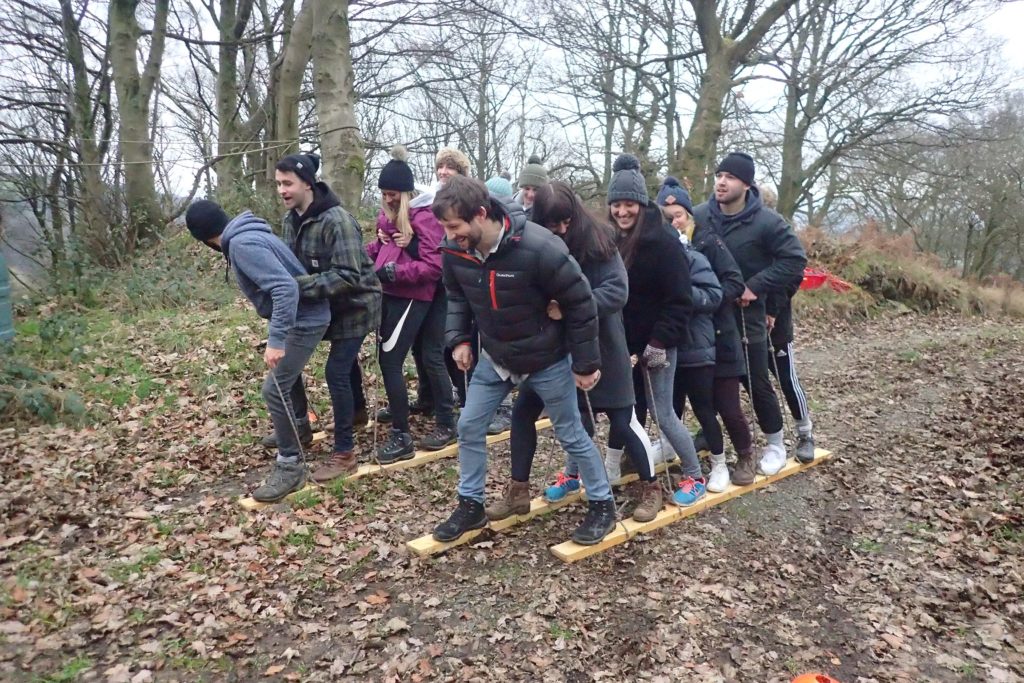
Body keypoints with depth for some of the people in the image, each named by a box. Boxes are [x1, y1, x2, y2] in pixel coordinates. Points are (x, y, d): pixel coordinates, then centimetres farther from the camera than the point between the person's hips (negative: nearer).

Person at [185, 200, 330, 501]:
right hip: (297, 316, 11)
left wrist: (276, 339, -34)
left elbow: (285, 287, -32)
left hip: (304, 320, -11)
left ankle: (290, 465, 1)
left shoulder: (243, 244, -22)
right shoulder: (244, 237, 8)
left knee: (274, 389, -9)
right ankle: (291, 432, 45)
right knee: (284, 377, 25)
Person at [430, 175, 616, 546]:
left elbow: (580, 303, -20)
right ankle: (470, 505, 27)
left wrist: (586, 363, -14)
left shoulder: (539, 247, -31)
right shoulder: (453, 251, -14)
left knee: (571, 434, 8)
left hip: (548, 361, -5)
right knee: (469, 426, 7)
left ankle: (602, 505, 30)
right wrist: (459, 338, -4)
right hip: (494, 358, 5)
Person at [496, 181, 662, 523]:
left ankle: (651, 489, 27)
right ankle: (518, 492, 22)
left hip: (600, 346, -4)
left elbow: (617, 291, -21)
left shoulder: (598, 240, -15)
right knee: (523, 411, 5)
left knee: (621, 420, 4)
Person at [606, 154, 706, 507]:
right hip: (622, 341, 6)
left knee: (662, 414, 1)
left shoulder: (663, 240, -16)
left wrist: (661, 341, -22)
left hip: (655, 343, -6)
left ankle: (694, 477, 20)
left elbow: (679, 300, -18)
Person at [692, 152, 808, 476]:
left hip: (746, 317, -3)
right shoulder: (699, 216, -4)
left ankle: (775, 444, 27)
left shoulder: (766, 222, -13)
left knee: (757, 384, 7)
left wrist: (756, 286, -17)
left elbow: (795, 259, -11)